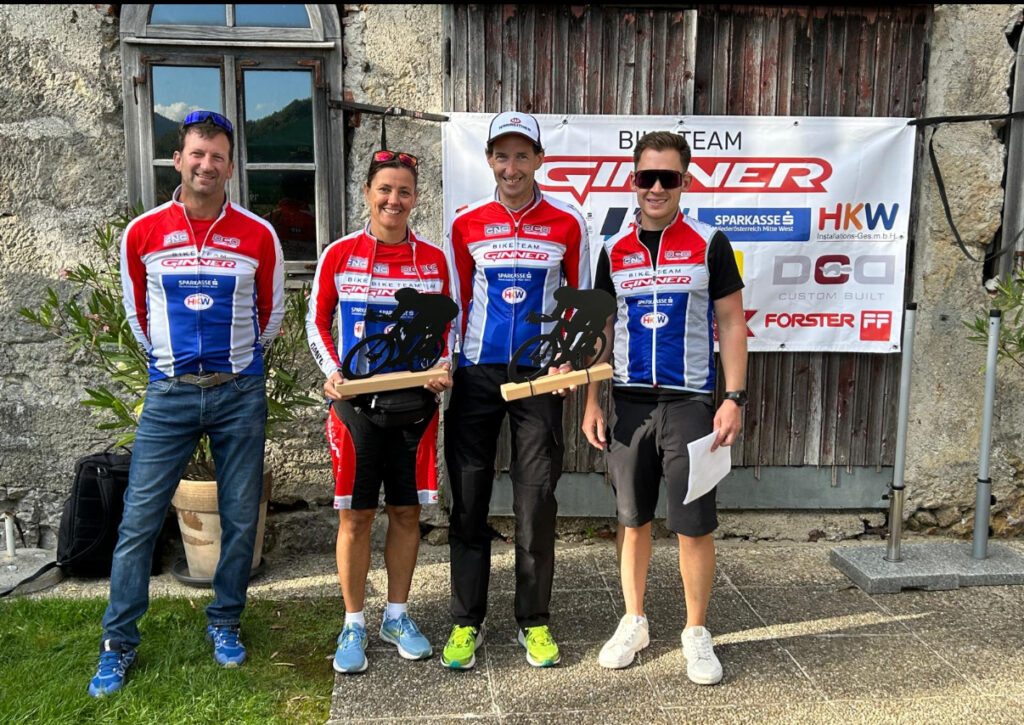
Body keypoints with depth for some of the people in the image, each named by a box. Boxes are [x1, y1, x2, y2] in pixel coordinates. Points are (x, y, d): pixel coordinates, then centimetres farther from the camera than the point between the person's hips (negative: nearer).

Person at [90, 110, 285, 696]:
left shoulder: (259, 235, -1)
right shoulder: (143, 233, 0)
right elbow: (136, 309, 14)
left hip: (240, 393, 0)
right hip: (170, 393, 0)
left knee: (240, 520, 7)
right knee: (140, 520, 2)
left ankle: (225, 625, 26)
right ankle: (118, 643, 17)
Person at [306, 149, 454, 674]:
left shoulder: (433, 259, 5)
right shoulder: (339, 254, 0)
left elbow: (447, 327, 12)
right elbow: (317, 322, 6)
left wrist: (443, 368, -7)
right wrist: (332, 372, -10)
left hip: (415, 401, 2)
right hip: (356, 401, -2)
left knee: (406, 511, 10)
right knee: (355, 516, 4)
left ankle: (398, 616, 27)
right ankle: (353, 626, 21)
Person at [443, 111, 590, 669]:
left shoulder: (566, 224, 3)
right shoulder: (466, 224, 6)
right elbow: (456, 304, 12)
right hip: (476, 374, 1)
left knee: (536, 502, 3)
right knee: (469, 501, 5)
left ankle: (535, 623, 18)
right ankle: (466, 622, 18)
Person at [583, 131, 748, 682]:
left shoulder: (709, 244, 0)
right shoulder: (614, 250, 7)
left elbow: (732, 324, 0)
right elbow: (600, 330, 10)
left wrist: (734, 398, -8)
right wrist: (591, 403, 4)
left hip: (690, 403, -2)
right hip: (628, 403, 3)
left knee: (694, 526, 1)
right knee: (633, 520, 12)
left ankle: (696, 632, 19)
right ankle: (633, 622, 28)